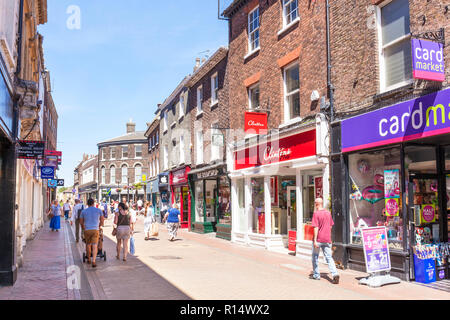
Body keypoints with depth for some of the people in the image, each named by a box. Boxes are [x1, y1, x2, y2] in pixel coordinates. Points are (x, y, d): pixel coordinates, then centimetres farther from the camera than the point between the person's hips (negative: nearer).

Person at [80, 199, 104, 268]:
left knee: (88, 244, 20)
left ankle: (89, 259, 33)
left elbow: (81, 222, 11)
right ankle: (93, 262, -16)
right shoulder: (98, 210, 4)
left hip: (87, 230, 1)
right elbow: (102, 220, 9)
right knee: (94, 246, -4)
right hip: (95, 230, -1)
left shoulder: (83, 211, 5)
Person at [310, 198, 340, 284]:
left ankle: (316, 275, 23)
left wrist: (315, 240, -17)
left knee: (315, 257, 13)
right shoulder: (328, 213, 7)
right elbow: (330, 226, 15)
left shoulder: (316, 213, -12)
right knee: (329, 258, 4)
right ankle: (335, 274, -14)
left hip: (318, 239, -5)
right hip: (327, 239, 5)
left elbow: (316, 227, -17)